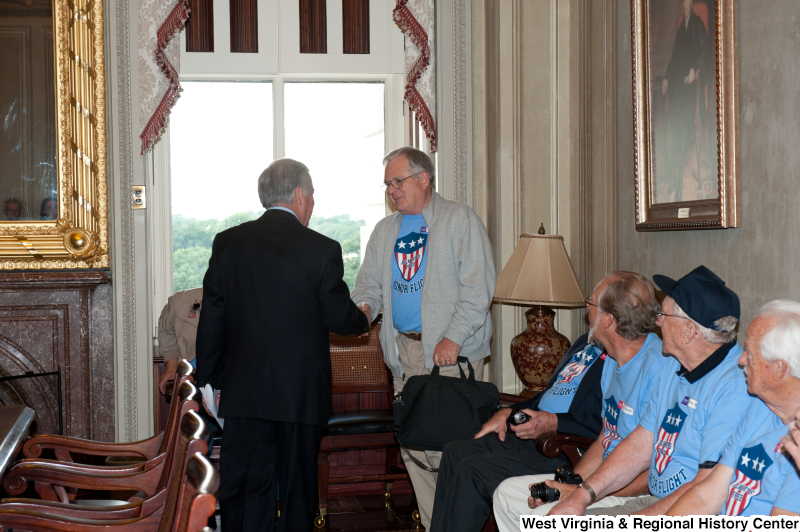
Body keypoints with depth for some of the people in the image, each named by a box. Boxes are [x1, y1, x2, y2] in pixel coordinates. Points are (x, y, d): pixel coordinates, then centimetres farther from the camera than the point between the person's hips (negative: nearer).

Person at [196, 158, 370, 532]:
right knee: (298, 490, 12)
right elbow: (340, 319, -4)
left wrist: (208, 381, 12)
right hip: (301, 390, -2)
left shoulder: (227, 243, 1)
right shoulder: (322, 250, -10)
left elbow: (212, 319, 4)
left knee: (243, 490, 7)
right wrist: (364, 320, 19)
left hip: (244, 390, 3)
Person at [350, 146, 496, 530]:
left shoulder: (460, 219, -2)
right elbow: (370, 281, 22)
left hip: (451, 353, -6)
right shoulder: (385, 230, 17)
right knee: (413, 445, 6)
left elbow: (477, 286, -8)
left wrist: (454, 338, -16)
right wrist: (365, 305, -2)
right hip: (404, 351, 6)